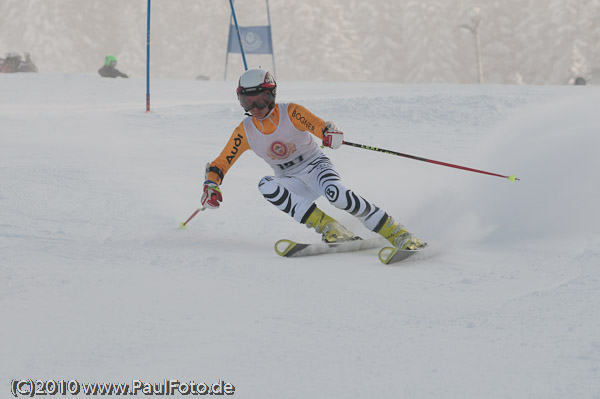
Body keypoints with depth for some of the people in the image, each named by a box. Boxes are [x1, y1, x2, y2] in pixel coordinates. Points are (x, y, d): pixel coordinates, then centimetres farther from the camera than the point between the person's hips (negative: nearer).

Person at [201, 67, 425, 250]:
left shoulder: (291, 113, -16)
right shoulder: (245, 132, -7)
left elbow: (321, 127, -28)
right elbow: (219, 165, -1)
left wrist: (332, 134, -52)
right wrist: (211, 186, -21)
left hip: (315, 166, -3)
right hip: (291, 182, 3)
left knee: (336, 193, -36)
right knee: (265, 185, -30)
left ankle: (396, 234, -26)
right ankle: (328, 227, -32)